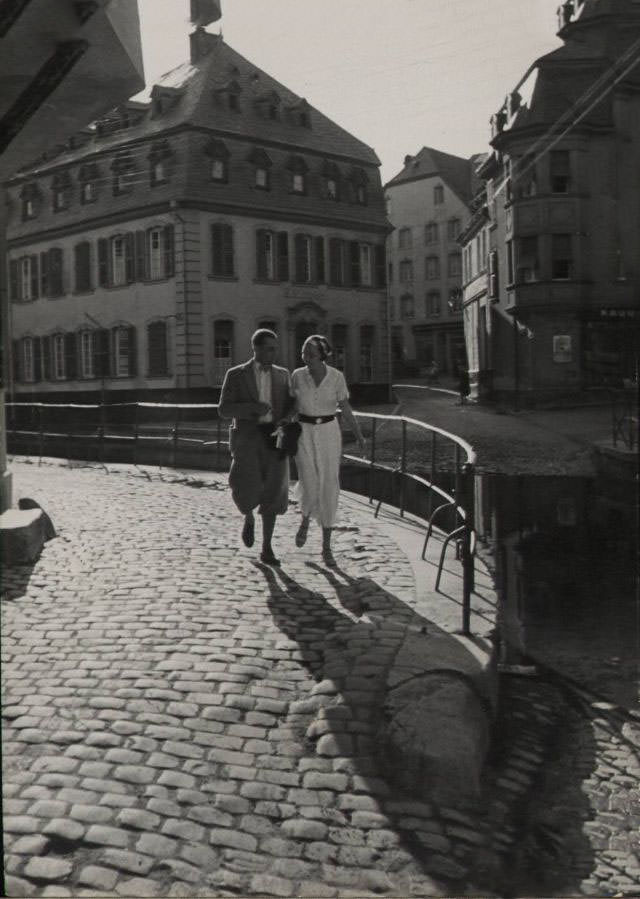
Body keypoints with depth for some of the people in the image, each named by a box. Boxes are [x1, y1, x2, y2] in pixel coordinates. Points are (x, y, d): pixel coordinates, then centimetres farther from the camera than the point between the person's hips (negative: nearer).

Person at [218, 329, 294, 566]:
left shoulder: (282, 374, 9)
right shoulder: (235, 375, 0)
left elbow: (290, 406, 12)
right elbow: (224, 410, -5)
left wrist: (286, 420, -12)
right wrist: (252, 407, -21)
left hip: (273, 438, 3)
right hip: (247, 438, -2)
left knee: (271, 493, -2)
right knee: (248, 489, -18)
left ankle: (267, 549, 8)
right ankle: (249, 517, 18)